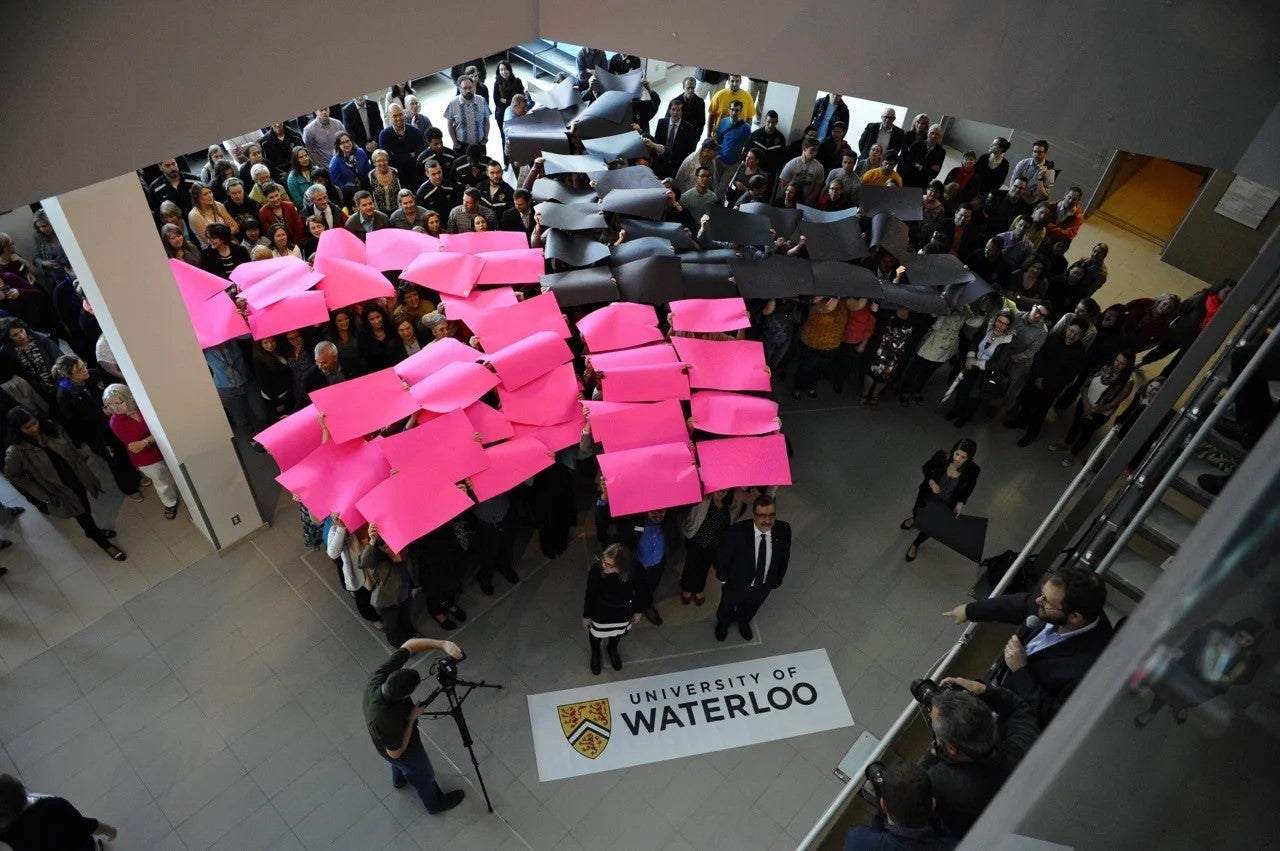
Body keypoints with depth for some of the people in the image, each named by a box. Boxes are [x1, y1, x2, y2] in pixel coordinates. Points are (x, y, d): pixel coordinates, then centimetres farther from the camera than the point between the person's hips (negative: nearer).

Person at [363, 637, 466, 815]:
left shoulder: (379, 677, -36)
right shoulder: (387, 721, -48)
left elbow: (410, 645, -30)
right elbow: (395, 753, -28)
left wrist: (442, 644, -42)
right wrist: (412, 718, -28)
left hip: (396, 736, 5)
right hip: (402, 749, -5)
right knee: (422, 776, 27)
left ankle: (399, 780, 71)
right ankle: (435, 803, 57)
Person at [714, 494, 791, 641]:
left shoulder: (783, 530, -28)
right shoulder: (737, 531, -37)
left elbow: (784, 556, -7)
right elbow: (723, 556, -18)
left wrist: (777, 579, 5)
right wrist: (723, 579, -5)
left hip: (764, 585, 3)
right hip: (737, 584, -2)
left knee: (751, 607, 34)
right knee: (727, 606, 30)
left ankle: (743, 621, 69)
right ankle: (723, 623, 65)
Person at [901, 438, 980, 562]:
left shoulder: (972, 471, -30)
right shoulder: (941, 456, -30)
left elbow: (968, 488, -7)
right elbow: (926, 468, -9)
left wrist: (960, 503, -18)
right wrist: (931, 482, -25)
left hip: (946, 505, -1)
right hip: (928, 496, 1)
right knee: (918, 516, 32)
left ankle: (915, 545, 52)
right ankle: (915, 519, 72)